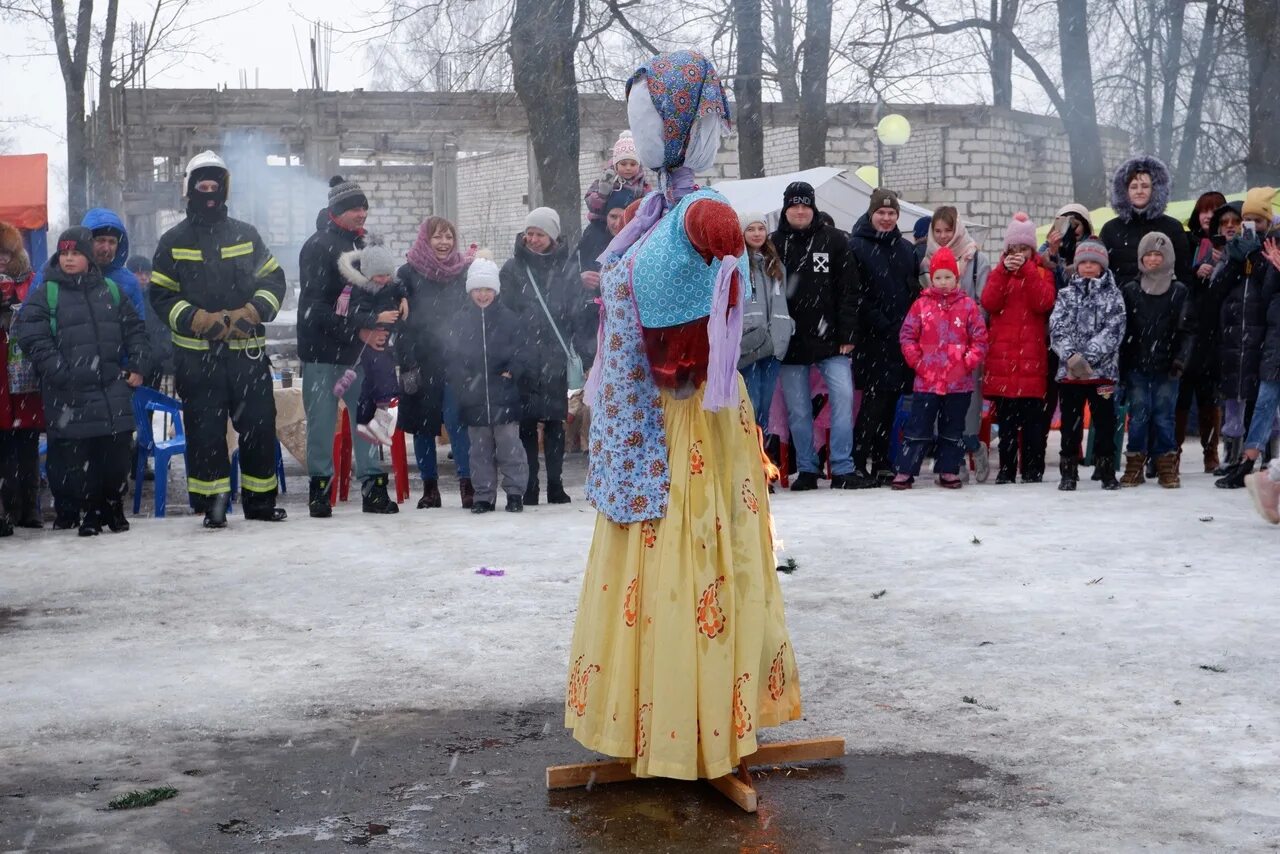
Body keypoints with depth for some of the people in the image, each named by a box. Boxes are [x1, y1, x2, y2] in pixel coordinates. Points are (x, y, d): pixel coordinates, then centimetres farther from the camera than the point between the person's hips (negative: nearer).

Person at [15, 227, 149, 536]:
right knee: (73, 454, -3)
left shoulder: (110, 290, 13)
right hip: (68, 392, -3)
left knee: (117, 449, 2)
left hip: (112, 386, 3)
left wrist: (137, 366, 7)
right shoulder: (44, 294, 2)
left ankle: (112, 507, 18)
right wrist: (58, 373, -14)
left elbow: (135, 328, 17)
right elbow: (32, 337, -6)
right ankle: (87, 512, 9)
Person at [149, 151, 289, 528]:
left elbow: (274, 279, 9)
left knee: (259, 425, 4)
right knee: (205, 429, 0)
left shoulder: (246, 235, 10)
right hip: (196, 354, -2)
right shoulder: (173, 241, 5)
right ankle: (213, 504, 9)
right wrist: (199, 320, -14)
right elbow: (161, 295, 2)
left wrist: (252, 312, -9)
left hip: (248, 351, 2)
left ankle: (260, 500, 16)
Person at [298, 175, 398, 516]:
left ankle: (373, 486, 9)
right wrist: (359, 333, -20)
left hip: (359, 351, 6)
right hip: (322, 352, -6)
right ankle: (320, 487, 9)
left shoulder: (363, 246, 13)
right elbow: (316, 308, -16)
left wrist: (380, 331, -3)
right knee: (322, 422, 0)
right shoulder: (318, 247, -9)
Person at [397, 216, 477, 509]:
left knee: (456, 421, -11)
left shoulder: (465, 271, 6)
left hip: (456, 361, 0)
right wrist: (408, 366, -9)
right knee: (423, 425, 5)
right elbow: (402, 322, -2)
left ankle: (467, 484, -9)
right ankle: (430, 488, 14)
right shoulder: (409, 273, 1)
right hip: (422, 361, 0)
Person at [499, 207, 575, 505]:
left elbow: (572, 312, 6)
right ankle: (529, 486, 8)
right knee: (526, 422, 2)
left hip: (554, 358, 1)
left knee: (555, 421, 6)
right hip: (523, 356, -1)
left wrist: (565, 344, -4)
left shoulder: (564, 268, 6)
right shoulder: (513, 268, 3)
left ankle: (555, 485, 13)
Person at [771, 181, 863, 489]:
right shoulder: (774, 244, 3)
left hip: (829, 338, 0)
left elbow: (848, 290, 1)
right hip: (791, 342, 0)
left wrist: (847, 334, -5)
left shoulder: (835, 241, 3)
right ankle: (806, 470, 16)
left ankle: (842, 469, -1)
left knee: (843, 397, -8)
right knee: (797, 410, 5)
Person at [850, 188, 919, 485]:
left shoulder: (905, 248, 17)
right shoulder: (857, 246, -2)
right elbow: (856, 294, -9)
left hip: (902, 335, 6)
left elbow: (915, 289, 19)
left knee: (891, 398, 8)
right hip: (873, 338, -6)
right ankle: (858, 460, -3)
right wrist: (881, 324, -14)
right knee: (876, 398, -9)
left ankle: (881, 460, 15)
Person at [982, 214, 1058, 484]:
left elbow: (1044, 303, -9)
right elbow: (989, 303, -4)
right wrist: (1004, 270, -12)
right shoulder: (999, 271, 14)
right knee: (1005, 418, 3)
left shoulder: (1042, 271, 9)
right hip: (1002, 353, 2)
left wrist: (1027, 270, -12)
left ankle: (1033, 469, 3)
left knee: (1033, 418, -2)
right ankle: (1006, 469, 7)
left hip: (1032, 354, -2)